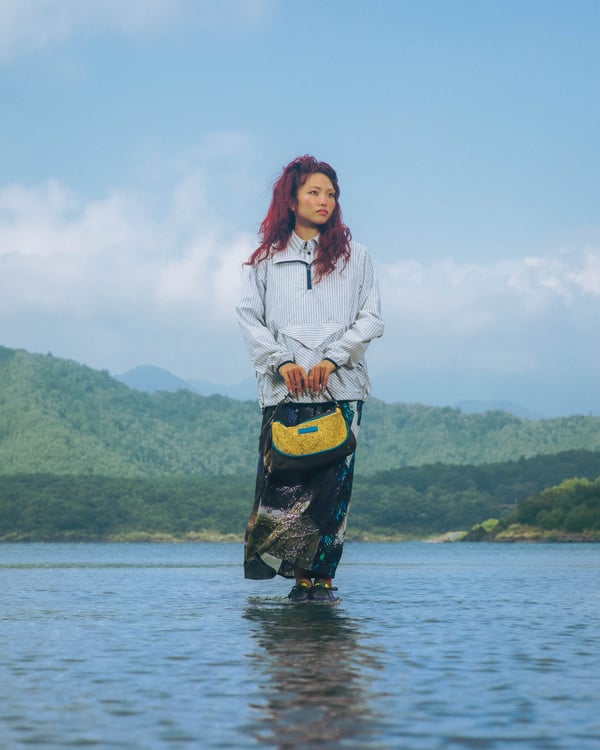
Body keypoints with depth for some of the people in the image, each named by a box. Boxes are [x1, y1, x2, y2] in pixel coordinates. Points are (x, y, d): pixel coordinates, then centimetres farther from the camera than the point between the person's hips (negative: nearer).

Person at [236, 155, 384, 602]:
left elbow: (371, 318, 6)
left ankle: (320, 577, 0)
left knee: (332, 483, -5)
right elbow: (250, 317, 7)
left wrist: (332, 359, -7)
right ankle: (302, 576, 0)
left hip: (341, 387, 0)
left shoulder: (354, 256, 12)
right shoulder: (267, 259, 13)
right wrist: (281, 361, -7)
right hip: (284, 389, 0)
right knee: (282, 480, -8)